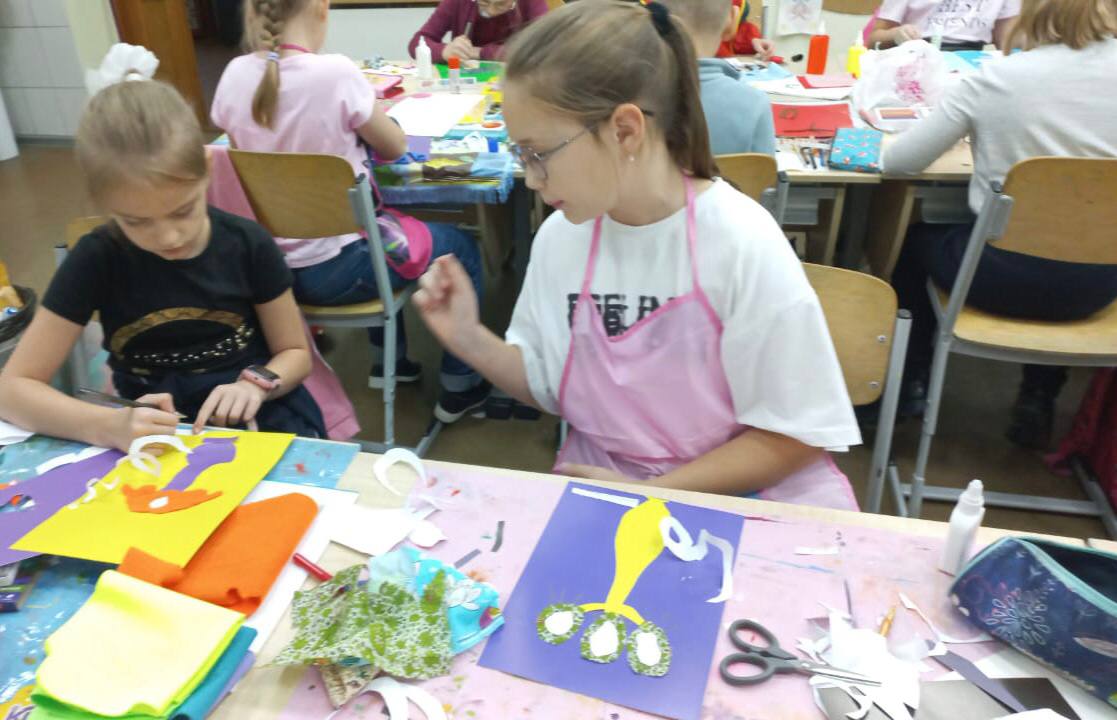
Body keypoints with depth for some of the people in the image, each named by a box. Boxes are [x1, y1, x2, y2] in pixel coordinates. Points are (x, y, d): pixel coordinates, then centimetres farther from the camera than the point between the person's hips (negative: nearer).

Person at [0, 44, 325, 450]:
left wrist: (256, 385, -19)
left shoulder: (249, 245, -8)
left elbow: (295, 352, 3)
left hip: (257, 418, 1)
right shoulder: (96, 260, -9)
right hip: (153, 439, 0)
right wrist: (109, 426, -26)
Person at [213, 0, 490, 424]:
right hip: (335, 268, -7)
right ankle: (459, 390, 25)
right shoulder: (335, 73, -20)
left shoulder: (234, 75, -3)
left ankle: (389, 361, 43)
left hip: (271, 263, 7)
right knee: (462, 248, 17)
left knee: (378, 221, 35)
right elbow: (394, 147, -5)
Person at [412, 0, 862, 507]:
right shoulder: (560, 235, -5)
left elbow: (796, 434, -11)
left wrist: (647, 494, -16)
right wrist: (470, 340, -9)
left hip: (744, 501, -2)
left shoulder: (741, 246, -18)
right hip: (599, 486, 2)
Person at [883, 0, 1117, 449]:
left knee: (917, 238, 27)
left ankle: (910, 383, 35)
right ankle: (1039, 398, 38)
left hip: (1006, 274, -3)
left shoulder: (997, 77, -12)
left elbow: (898, 161, -7)